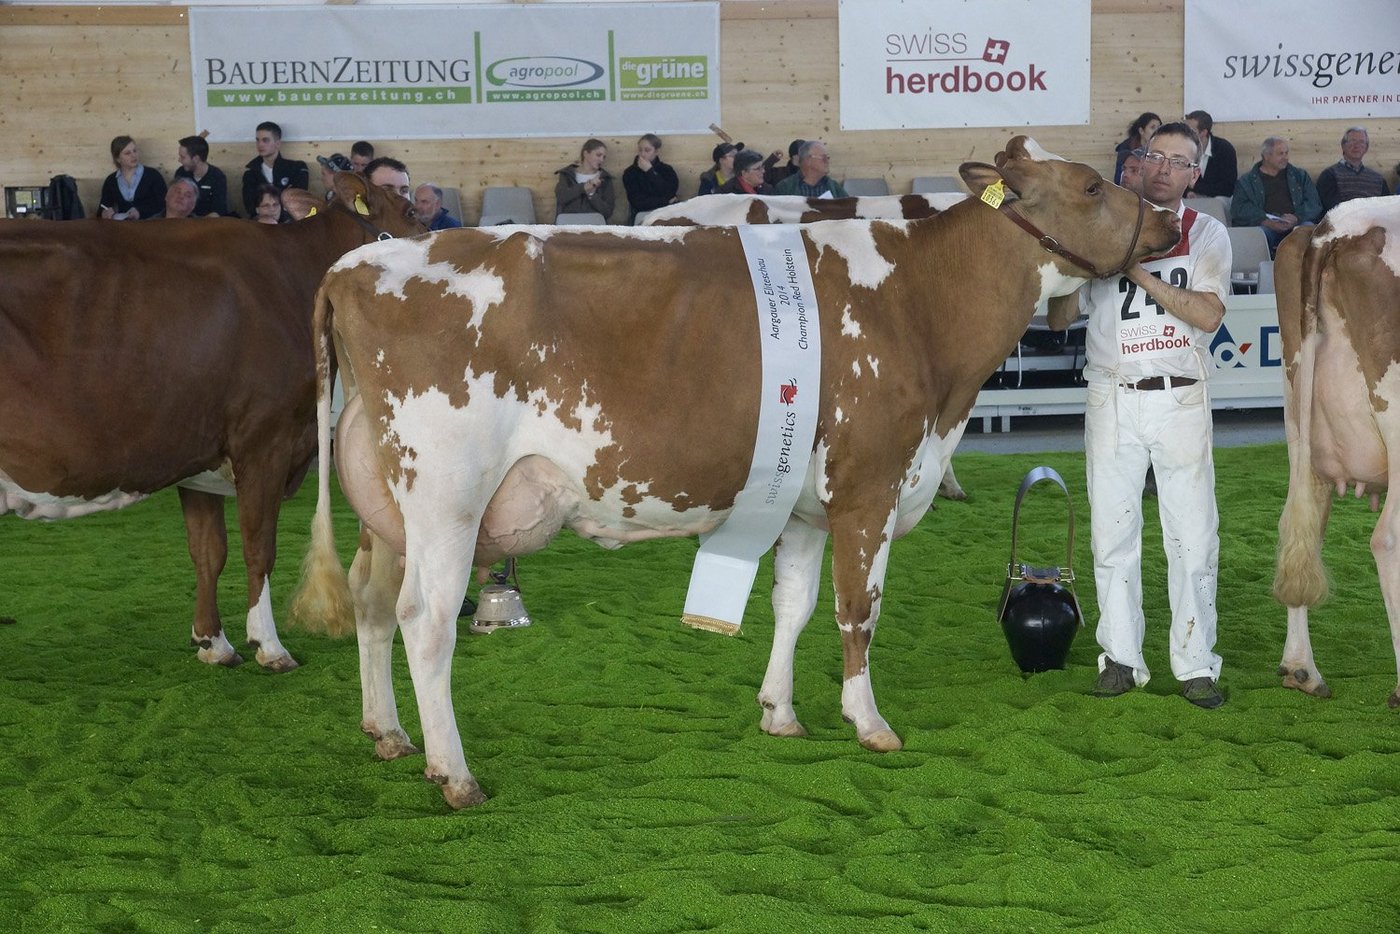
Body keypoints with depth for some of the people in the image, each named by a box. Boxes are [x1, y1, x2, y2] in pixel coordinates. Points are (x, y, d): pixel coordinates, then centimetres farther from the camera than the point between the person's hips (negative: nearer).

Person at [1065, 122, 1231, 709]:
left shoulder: (1207, 234, 6)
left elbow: (1208, 315, -10)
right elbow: (1058, 318, 6)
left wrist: (1138, 269, -15)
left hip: (1182, 400, -1)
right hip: (1113, 398, 1)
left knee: (1193, 535, -2)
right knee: (1112, 531, 3)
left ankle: (1195, 663, 7)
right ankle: (1121, 657, 13)